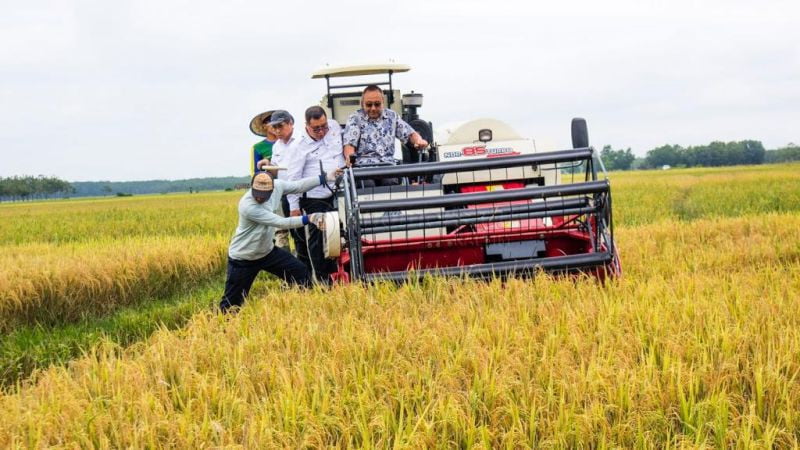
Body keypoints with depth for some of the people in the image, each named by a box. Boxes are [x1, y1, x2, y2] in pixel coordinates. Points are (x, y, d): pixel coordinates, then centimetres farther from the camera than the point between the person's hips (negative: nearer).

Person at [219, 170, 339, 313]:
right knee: (232, 302, -4)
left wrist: (325, 177, 3)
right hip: (242, 259, -7)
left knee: (300, 272, 5)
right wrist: (308, 219, -37)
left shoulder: (277, 186, -15)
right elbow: (281, 222, -32)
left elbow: (298, 186, 4)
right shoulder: (247, 206, -34)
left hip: (267, 251, 7)